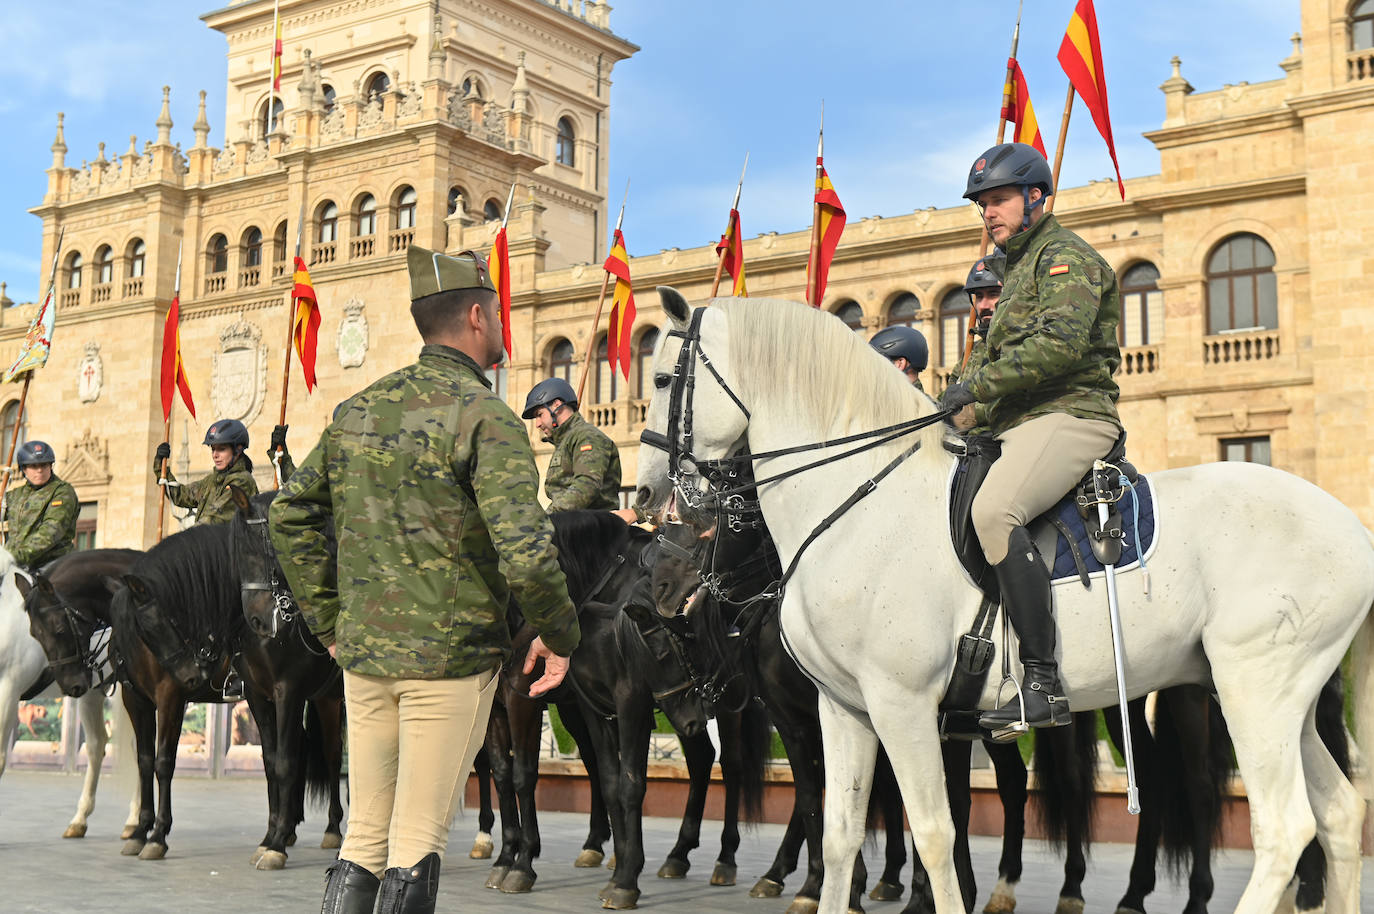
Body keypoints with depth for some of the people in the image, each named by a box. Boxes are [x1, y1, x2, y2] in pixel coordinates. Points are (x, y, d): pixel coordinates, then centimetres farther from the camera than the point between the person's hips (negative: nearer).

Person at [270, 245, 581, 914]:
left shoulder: (358, 409, 8)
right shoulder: (486, 416, -13)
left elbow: (290, 514, 13)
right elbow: (524, 552, -22)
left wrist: (330, 623, 17)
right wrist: (560, 636, -7)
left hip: (363, 651, 6)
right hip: (451, 656, -6)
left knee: (365, 833, 16)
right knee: (417, 840, 4)